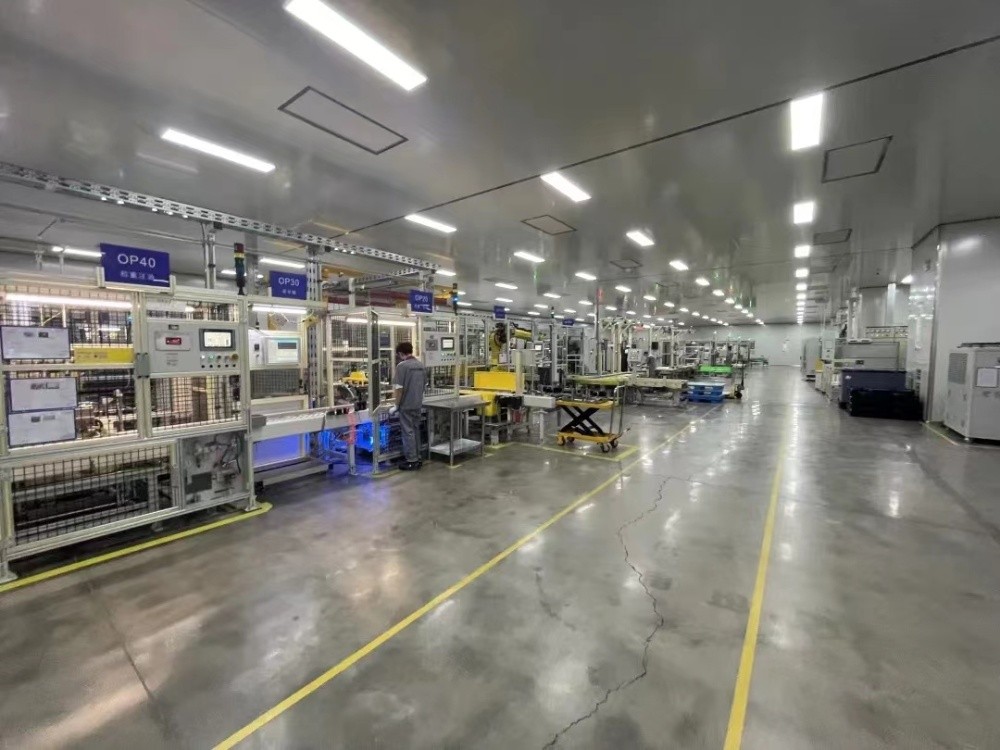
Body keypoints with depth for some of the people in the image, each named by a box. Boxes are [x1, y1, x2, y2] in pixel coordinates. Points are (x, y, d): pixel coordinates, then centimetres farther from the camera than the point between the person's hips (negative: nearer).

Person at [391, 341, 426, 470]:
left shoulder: (402, 365, -15)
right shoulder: (421, 365, 8)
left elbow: (399, 388, -17)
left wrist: (397, 404, -8)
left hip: (406, 405, -7)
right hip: (417, 404, 7)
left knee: (408, 431, 0)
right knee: (415, 430, 15)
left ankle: (411, 460, 5)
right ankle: (417, 458, 22)